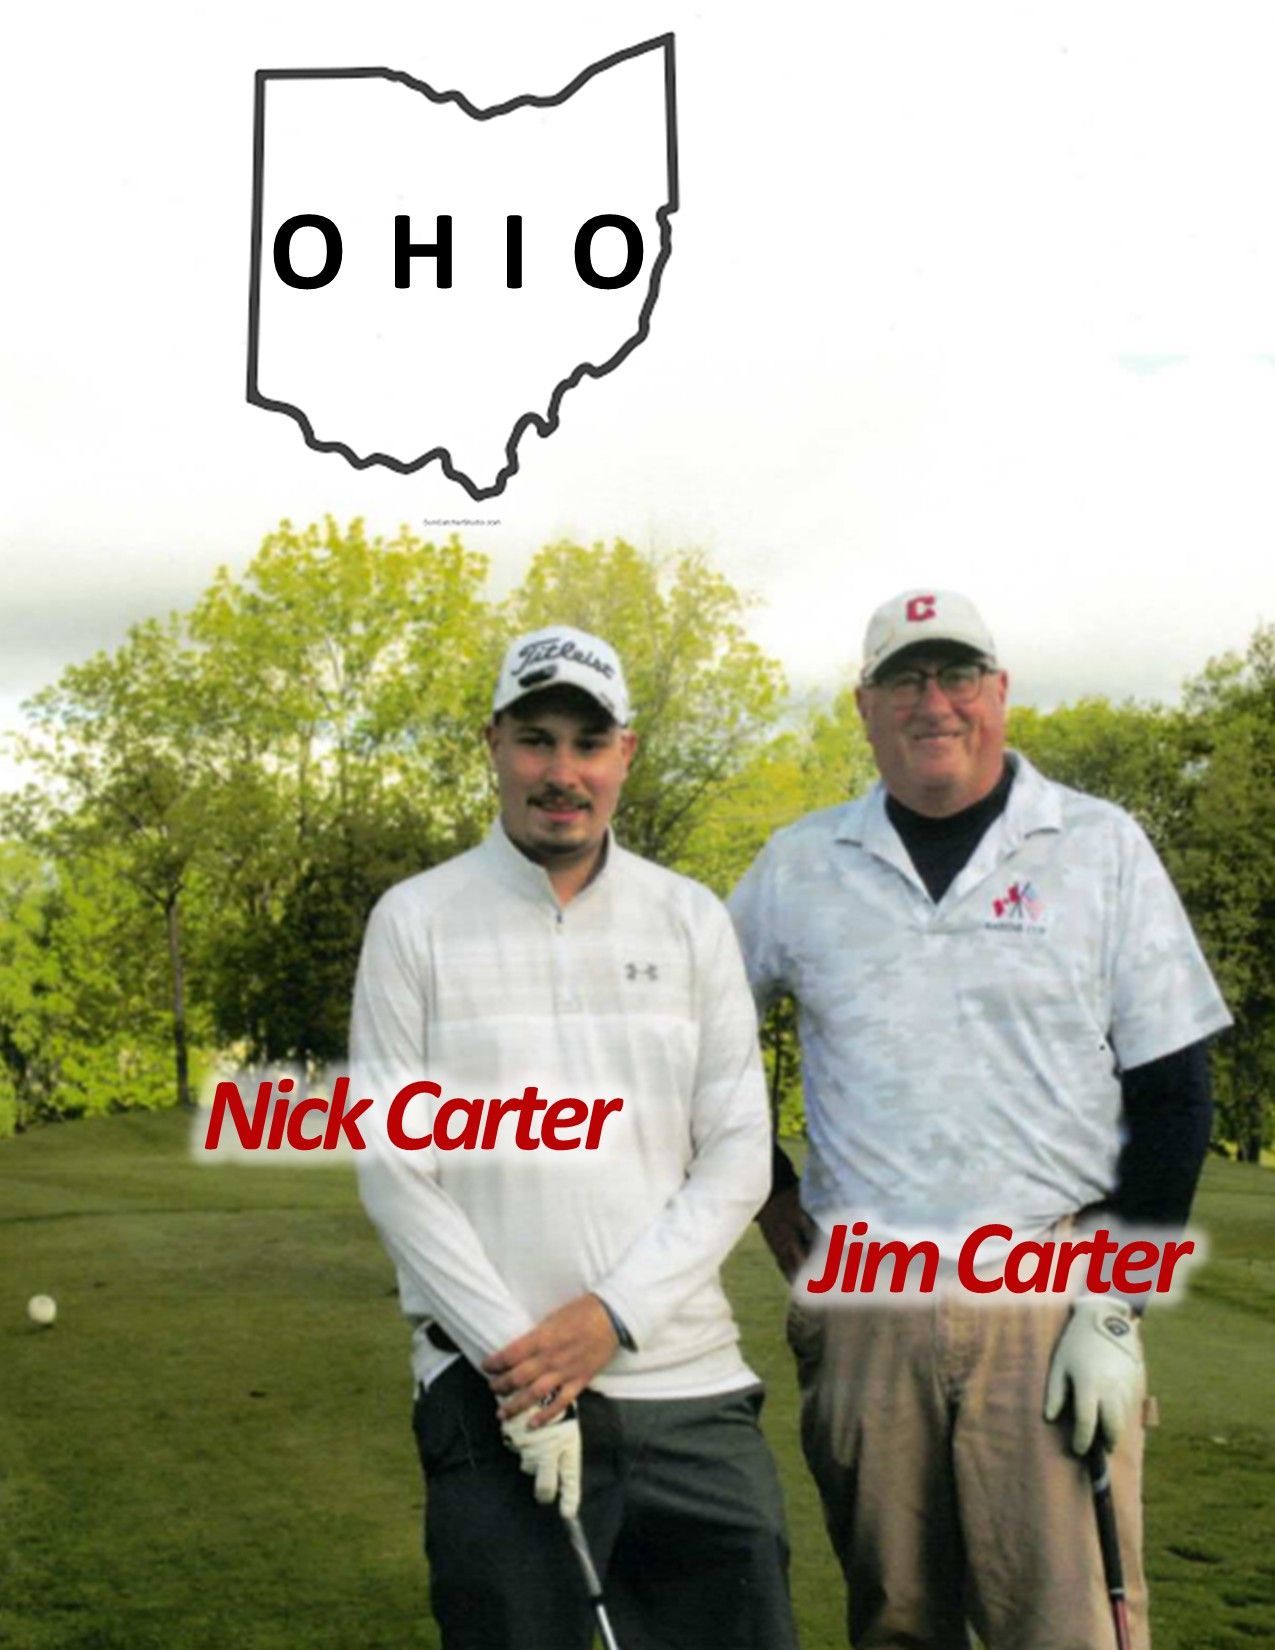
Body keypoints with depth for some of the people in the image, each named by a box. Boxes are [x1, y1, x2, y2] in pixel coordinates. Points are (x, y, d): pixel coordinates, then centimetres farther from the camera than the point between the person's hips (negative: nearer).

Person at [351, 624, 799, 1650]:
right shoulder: (416, 921, 1)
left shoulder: (692, 921, 6)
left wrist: (612, 1316, -8)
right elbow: (391, 1164, -4)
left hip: (690, 1385, 2)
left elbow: (740, 1153, 3)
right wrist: (511, 1352, -11)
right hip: (495, 1395, -2)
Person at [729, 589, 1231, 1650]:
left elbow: (1172, 1092, 0)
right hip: (857, 1311, 2)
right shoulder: (799, 866, 7)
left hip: (1047, 1306, -2)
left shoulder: (1101, 848, 2)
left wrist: (1114, 1310, -6)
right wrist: (772, 1198, 9)